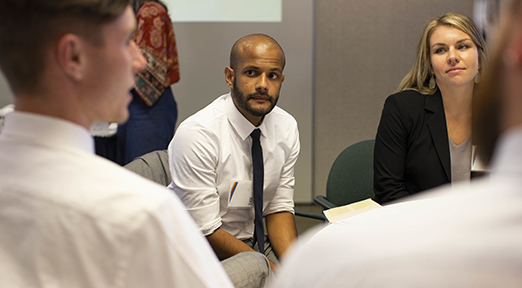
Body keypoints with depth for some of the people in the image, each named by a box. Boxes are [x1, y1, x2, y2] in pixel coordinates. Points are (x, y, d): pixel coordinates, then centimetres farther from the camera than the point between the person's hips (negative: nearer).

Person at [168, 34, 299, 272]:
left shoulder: (287, 127, 0)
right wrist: (272, 270, -20)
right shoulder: (196, 134, -20)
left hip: (254, 243, 6)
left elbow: (279, 208, 4)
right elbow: (206, 232, -20)